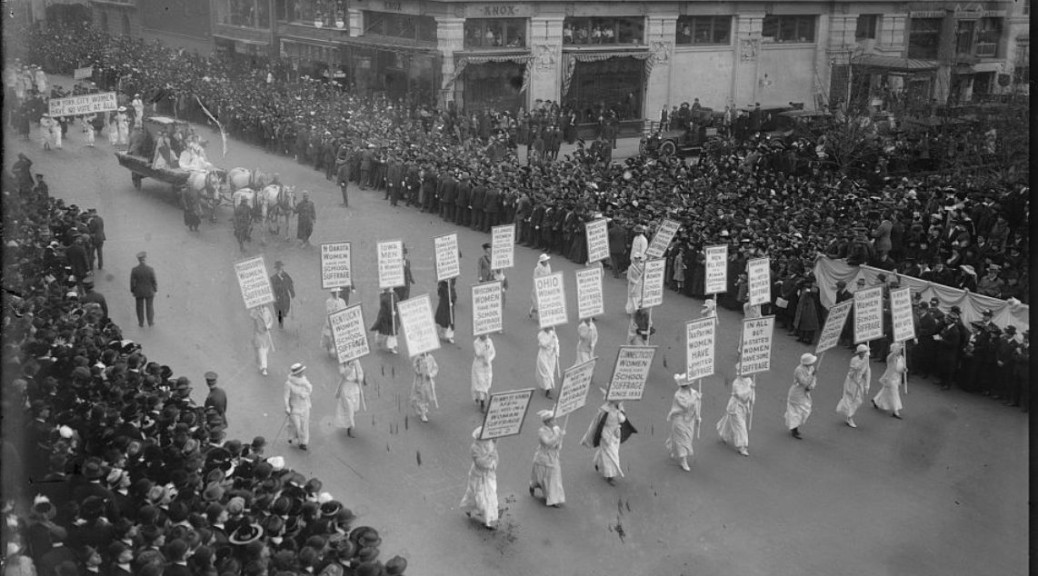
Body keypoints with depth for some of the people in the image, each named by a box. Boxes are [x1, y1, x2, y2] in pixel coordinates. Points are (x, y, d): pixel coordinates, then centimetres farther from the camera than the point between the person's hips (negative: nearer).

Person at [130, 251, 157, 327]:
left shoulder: (134, 270, -20)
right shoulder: (150, 269, -23)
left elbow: (132, 282, -11)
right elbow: (154, 281, -14)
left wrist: (132, 291, 4)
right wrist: (155, 289, 3)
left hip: (139, 292, 1)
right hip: (149, 291, -1)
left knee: (140, 307, 18)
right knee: (150, 306, 18)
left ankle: (141, 323, 30)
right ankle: (150, 322, 31)